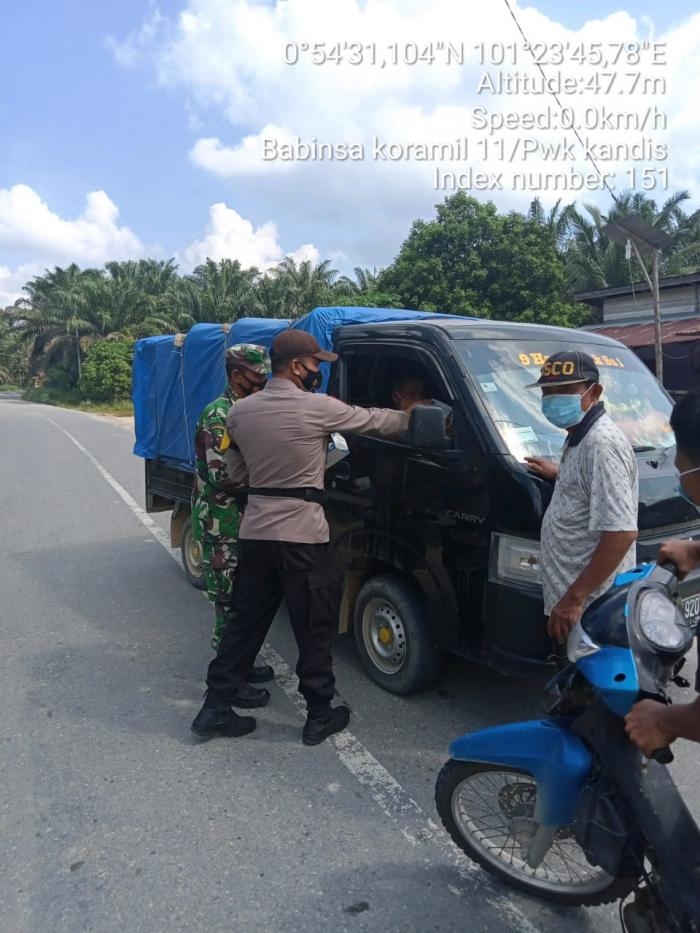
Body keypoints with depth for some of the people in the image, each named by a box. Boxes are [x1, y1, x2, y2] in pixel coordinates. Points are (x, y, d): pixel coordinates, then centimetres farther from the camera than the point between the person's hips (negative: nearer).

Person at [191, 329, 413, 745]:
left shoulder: (240, 412, 5)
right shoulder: (318, 407, -10)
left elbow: (237, 473, 13)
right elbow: (372, 420, 4)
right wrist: (411, 416, 21)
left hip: (255, 532, 6)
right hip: (302, 534, -5)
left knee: (245, 621, 16)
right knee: (315, 628, 9)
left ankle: (215, 709, 23)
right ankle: (320, 715, 21)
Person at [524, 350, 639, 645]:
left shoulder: (601, 443, -21)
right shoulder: (582, 437, 11)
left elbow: (621, 532, -27)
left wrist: (574, 597, -25)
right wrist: (560, 475, 21)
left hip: (592, 605, -10)